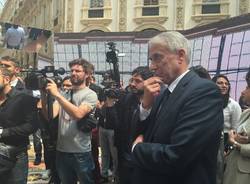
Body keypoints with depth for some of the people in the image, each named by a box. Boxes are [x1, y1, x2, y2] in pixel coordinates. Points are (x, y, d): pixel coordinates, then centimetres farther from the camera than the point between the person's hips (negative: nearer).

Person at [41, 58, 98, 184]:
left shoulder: (90, 95, -8)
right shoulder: (63, 95, 8)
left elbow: (78, 114, -25)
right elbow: (50, 115, -4)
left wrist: (57, 95, -25)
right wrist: (44, 93, -16)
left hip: (81, 152, -5)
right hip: (61, 151, 5)